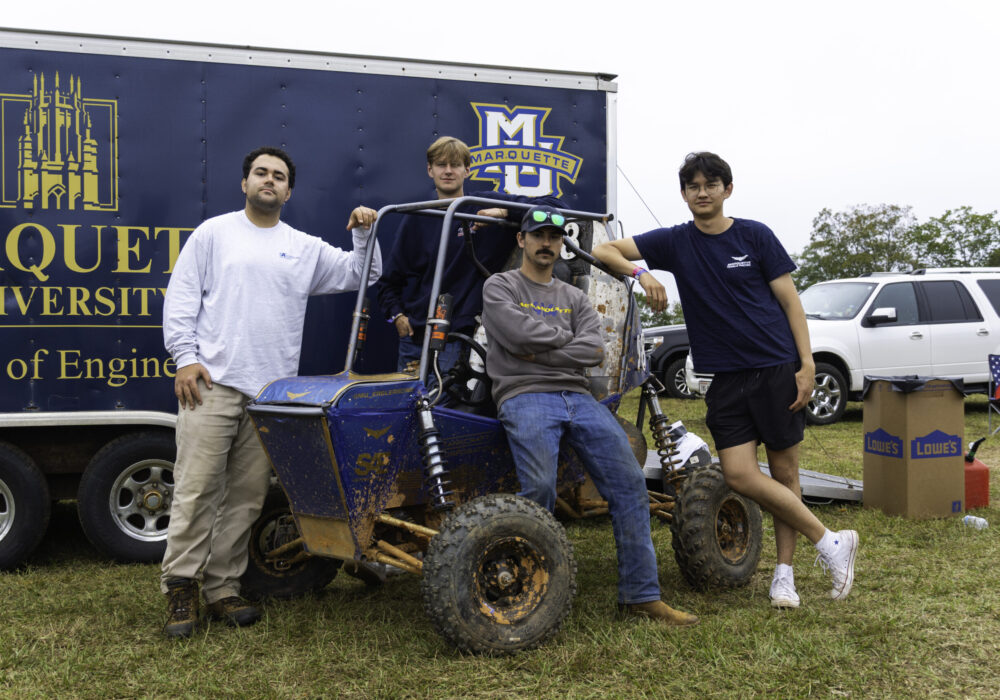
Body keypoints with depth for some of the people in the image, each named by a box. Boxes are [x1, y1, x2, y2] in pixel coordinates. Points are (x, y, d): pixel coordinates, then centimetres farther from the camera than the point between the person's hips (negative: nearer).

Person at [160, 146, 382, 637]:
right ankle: (181, 588, 3)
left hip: (271, 393, 3)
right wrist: (185, 357, -6)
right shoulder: (214, 233, 9)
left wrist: (363, 236, 1)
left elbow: (358, 275, 19)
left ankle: (222, 588, 15)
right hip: (212, 383, -3)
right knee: (196, 489, -6)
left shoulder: (306, 248, 17)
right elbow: (181, 298, 4)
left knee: (246, 497, 6)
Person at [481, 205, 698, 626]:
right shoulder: (500, 287, 12)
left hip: (578, 397, 5)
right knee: (539, 488, -28)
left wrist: (539, 353, -4)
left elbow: (594, 352, 6)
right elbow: (519, 333, -9)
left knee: (629, 483, -10)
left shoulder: (575, 298, 24)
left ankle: (640, 595, -4)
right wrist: (568, 339, 5)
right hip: (525, 396, -5)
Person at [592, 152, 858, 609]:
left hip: (777, 369, -2)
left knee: (784, 472, 3)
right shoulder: (674, 242, 6)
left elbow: (789, 300, 2)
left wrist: (807, 365, -7)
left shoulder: (754, 236, 1)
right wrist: (639, 273, -16)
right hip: (727, 378, 2)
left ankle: (784, 573, 16)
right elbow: (603, 251, 3)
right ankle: (829, 542, 5)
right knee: (739, 474, -8)